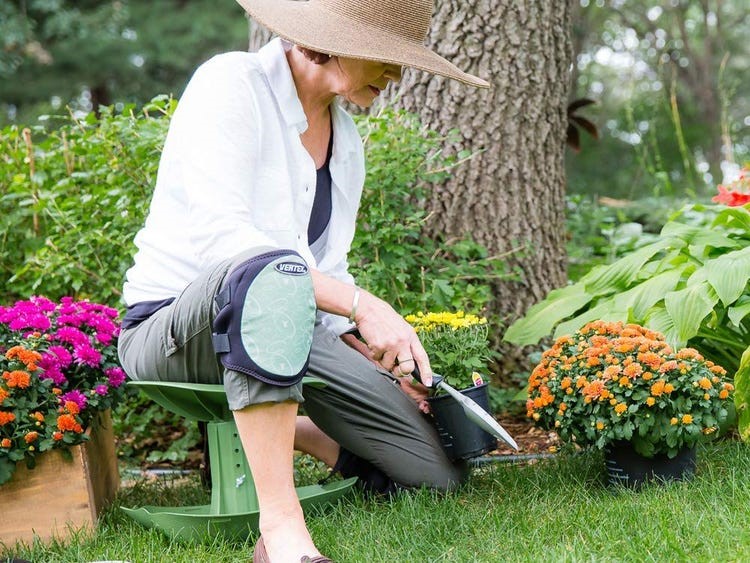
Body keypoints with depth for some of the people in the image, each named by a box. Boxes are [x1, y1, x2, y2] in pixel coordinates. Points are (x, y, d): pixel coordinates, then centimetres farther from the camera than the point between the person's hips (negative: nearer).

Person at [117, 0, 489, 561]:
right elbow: (219, 236, -26)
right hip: (171, 332, -7)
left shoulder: (347, 140, 12)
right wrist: (360, 303, -32)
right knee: (274, 272, -42)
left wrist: (379, 353, -3)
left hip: (279, 330, 8)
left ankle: (279, 429, 22)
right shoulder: (233, 83, -12)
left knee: (442, 471, -4)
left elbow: (325, 271, 14)